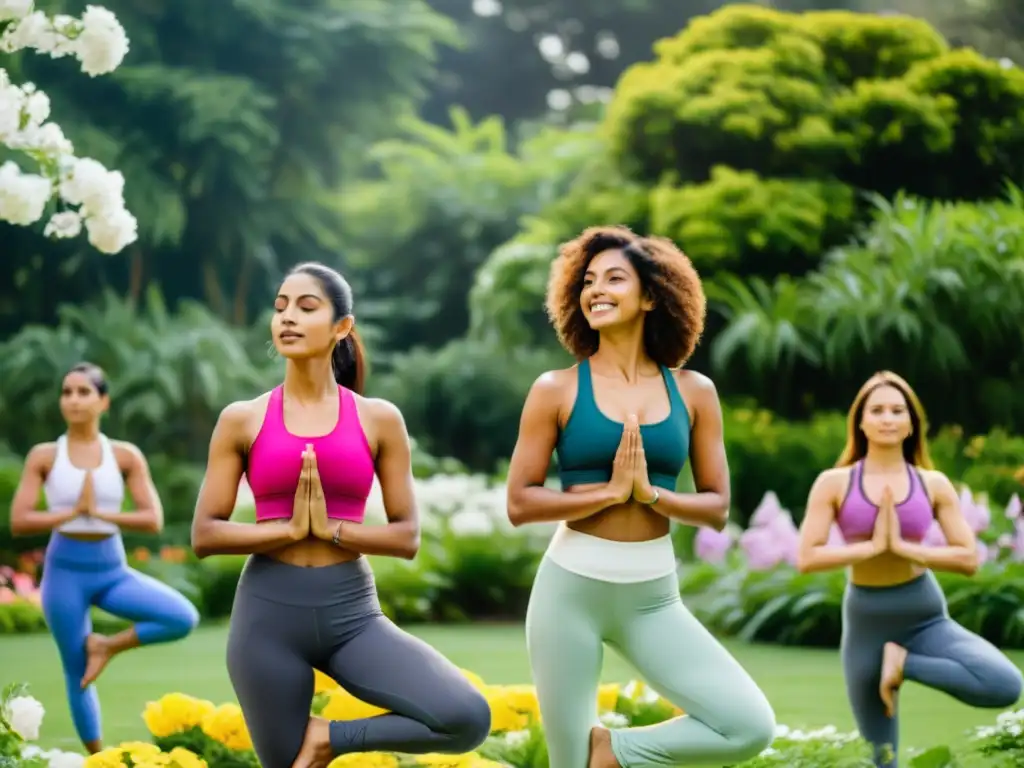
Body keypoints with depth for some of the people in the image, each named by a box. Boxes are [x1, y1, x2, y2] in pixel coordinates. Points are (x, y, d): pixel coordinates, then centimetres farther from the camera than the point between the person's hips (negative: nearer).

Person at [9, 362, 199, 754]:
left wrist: (100, 513, -16)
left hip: (113, 570, 2)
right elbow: (19, 522, -9)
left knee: (185, 618, -19)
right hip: (65, 570, -2)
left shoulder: (126, 456, 0)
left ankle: (107, 646, 3)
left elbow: (153, 520, -7)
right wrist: (73, 511, -15)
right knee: (77, 676, 4)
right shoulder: (43, 456, -3)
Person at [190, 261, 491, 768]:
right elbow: (204, 535, 0)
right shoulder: (242, 420, 2)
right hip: (268, 612, 0)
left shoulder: (379, 420, 3)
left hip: (351, 612, 1)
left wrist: (329, 528, -13)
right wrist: (289, 528, -13)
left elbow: (406, 537, 2)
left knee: (468, 719, -18)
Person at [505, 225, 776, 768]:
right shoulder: (557, 390, -2)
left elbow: (717, 508, 4)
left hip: (654, 595, 2)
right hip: (571, 587, -2)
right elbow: (520, 504, -6)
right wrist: (610, 489, -15)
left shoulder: (693, 392, 4)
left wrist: (650, 493, -14)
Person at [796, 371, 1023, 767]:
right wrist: (872, 546, -16)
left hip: (925, 616, 1)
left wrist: (903, 547, -16)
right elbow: (806, 558, -11)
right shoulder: (834, 483, -4)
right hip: (866, 620, -1)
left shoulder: (933, 485, -2)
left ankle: (905, 662, -3)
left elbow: (969, 559, -7)